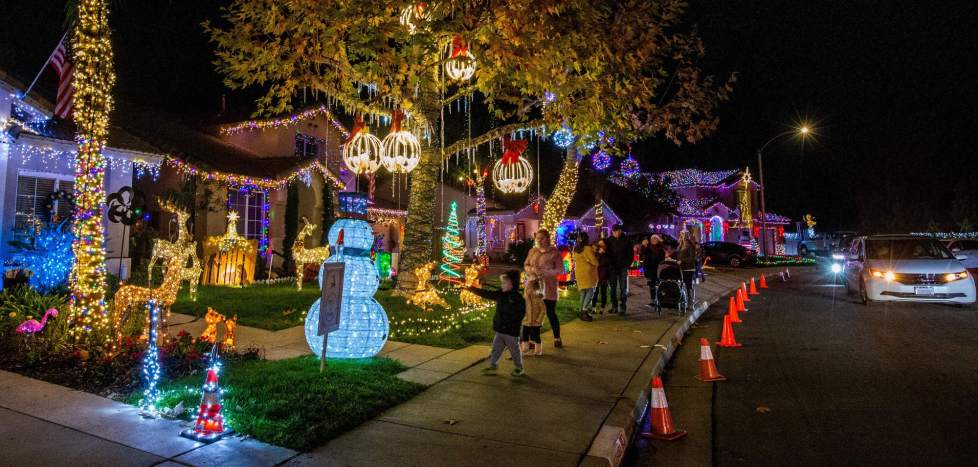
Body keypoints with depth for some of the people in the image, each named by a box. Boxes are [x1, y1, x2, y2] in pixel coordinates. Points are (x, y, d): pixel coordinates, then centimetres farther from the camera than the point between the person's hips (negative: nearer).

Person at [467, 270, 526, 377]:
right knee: (496, 349, 12)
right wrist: (474, 290, 2)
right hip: (499, 330, 6)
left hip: (511, 331, -6)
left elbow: (520, 313, -19)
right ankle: (492, 366, 23)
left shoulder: (518, 298, -16)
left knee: (514, 350, 8)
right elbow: (487, 294, 7)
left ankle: (519, 368, 25)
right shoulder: (500, 294, 5)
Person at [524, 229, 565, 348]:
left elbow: (560, 270, -7)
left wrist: (545, 272, -19)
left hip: (548, 288, -3)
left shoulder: (554, 252, -5)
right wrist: (532, 269, -11)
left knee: (551, 313, 4)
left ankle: (557, 338, 21)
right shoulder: (532, 251, 8)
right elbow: (526, 265, 12)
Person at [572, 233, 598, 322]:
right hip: (587, 272, -7)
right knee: (590, 291, -4)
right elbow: (594, 261, -9)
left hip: (578, 272, 7)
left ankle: (582, 311, 12)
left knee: (583, 293, 13)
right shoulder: (588, 249, -13)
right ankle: (585, 311, -14)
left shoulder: (575, 249, 7)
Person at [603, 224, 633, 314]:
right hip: (612, 267, 1)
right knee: (613, 288, 5)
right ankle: (614, 307, 12)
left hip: (623, 267, -1)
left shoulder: (625, 240, 1)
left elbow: (630, 252, 5)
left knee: (623, 288, 0)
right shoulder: (609, 241, 1)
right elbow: (606, 253, 3)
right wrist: (609, 264, -6)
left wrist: (628, 263, -4)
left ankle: (622, 307, 3)